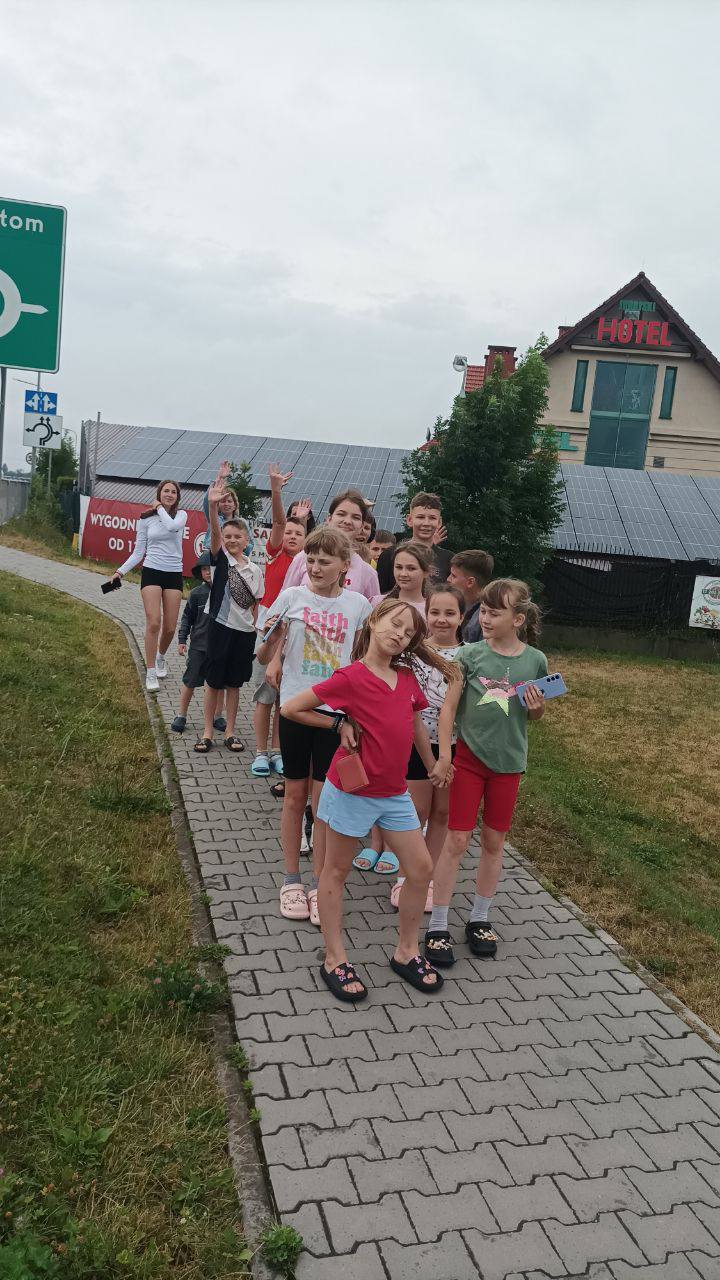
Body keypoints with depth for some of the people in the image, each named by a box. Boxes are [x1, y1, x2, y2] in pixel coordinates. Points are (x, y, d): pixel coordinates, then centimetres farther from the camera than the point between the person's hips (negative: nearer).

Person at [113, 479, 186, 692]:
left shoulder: (181, 515, 4)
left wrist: (160, 508, -6)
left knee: (170, 628, 2)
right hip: (151, 572, -1)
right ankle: (151, 673, -5)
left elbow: (172, 526, -21)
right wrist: (121, 571, -3)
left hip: (174, 574, 1)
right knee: (154, 623, -15)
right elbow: (138, 551, 7)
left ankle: (160, 658, 33)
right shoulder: (146, 519, 4)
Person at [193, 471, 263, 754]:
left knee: (234, 683, 11)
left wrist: (255, 630, 2)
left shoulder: (254, 570, 5)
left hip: (245, 631, 3)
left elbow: (256, 605, 10)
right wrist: (213, 505, -39)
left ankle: (230, 732, 19)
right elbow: (214, 532, -23)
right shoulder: (219, 558, -3)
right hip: (220, 626, -2)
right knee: (214, 681, 4)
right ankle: (207, 732, 14)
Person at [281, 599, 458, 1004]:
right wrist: (341, 724, -8)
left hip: (394, 792, 6)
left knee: (421, 868, 8)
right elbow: (289, 708, -12)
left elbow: (416, 721, 17)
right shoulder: (351, 678, -16)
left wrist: (432, 765, 21)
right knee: (337, 871, 10)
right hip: (352, 789, -6)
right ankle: (335, 960, 23)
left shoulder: (407, 676, 2)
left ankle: (406, 952, 27)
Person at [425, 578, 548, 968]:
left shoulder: (535, 661, -4)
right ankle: (438, 925, 12)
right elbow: (448, 706, -7)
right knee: (457, 839, 0)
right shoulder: (470, 654, -9)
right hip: (469, 756, -2)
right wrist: (444, 756, -11)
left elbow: (534, 714, 10)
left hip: (508, 761, 2)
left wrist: (538, 708, -13)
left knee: (494, 841, 13)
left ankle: (480, 918, 29)